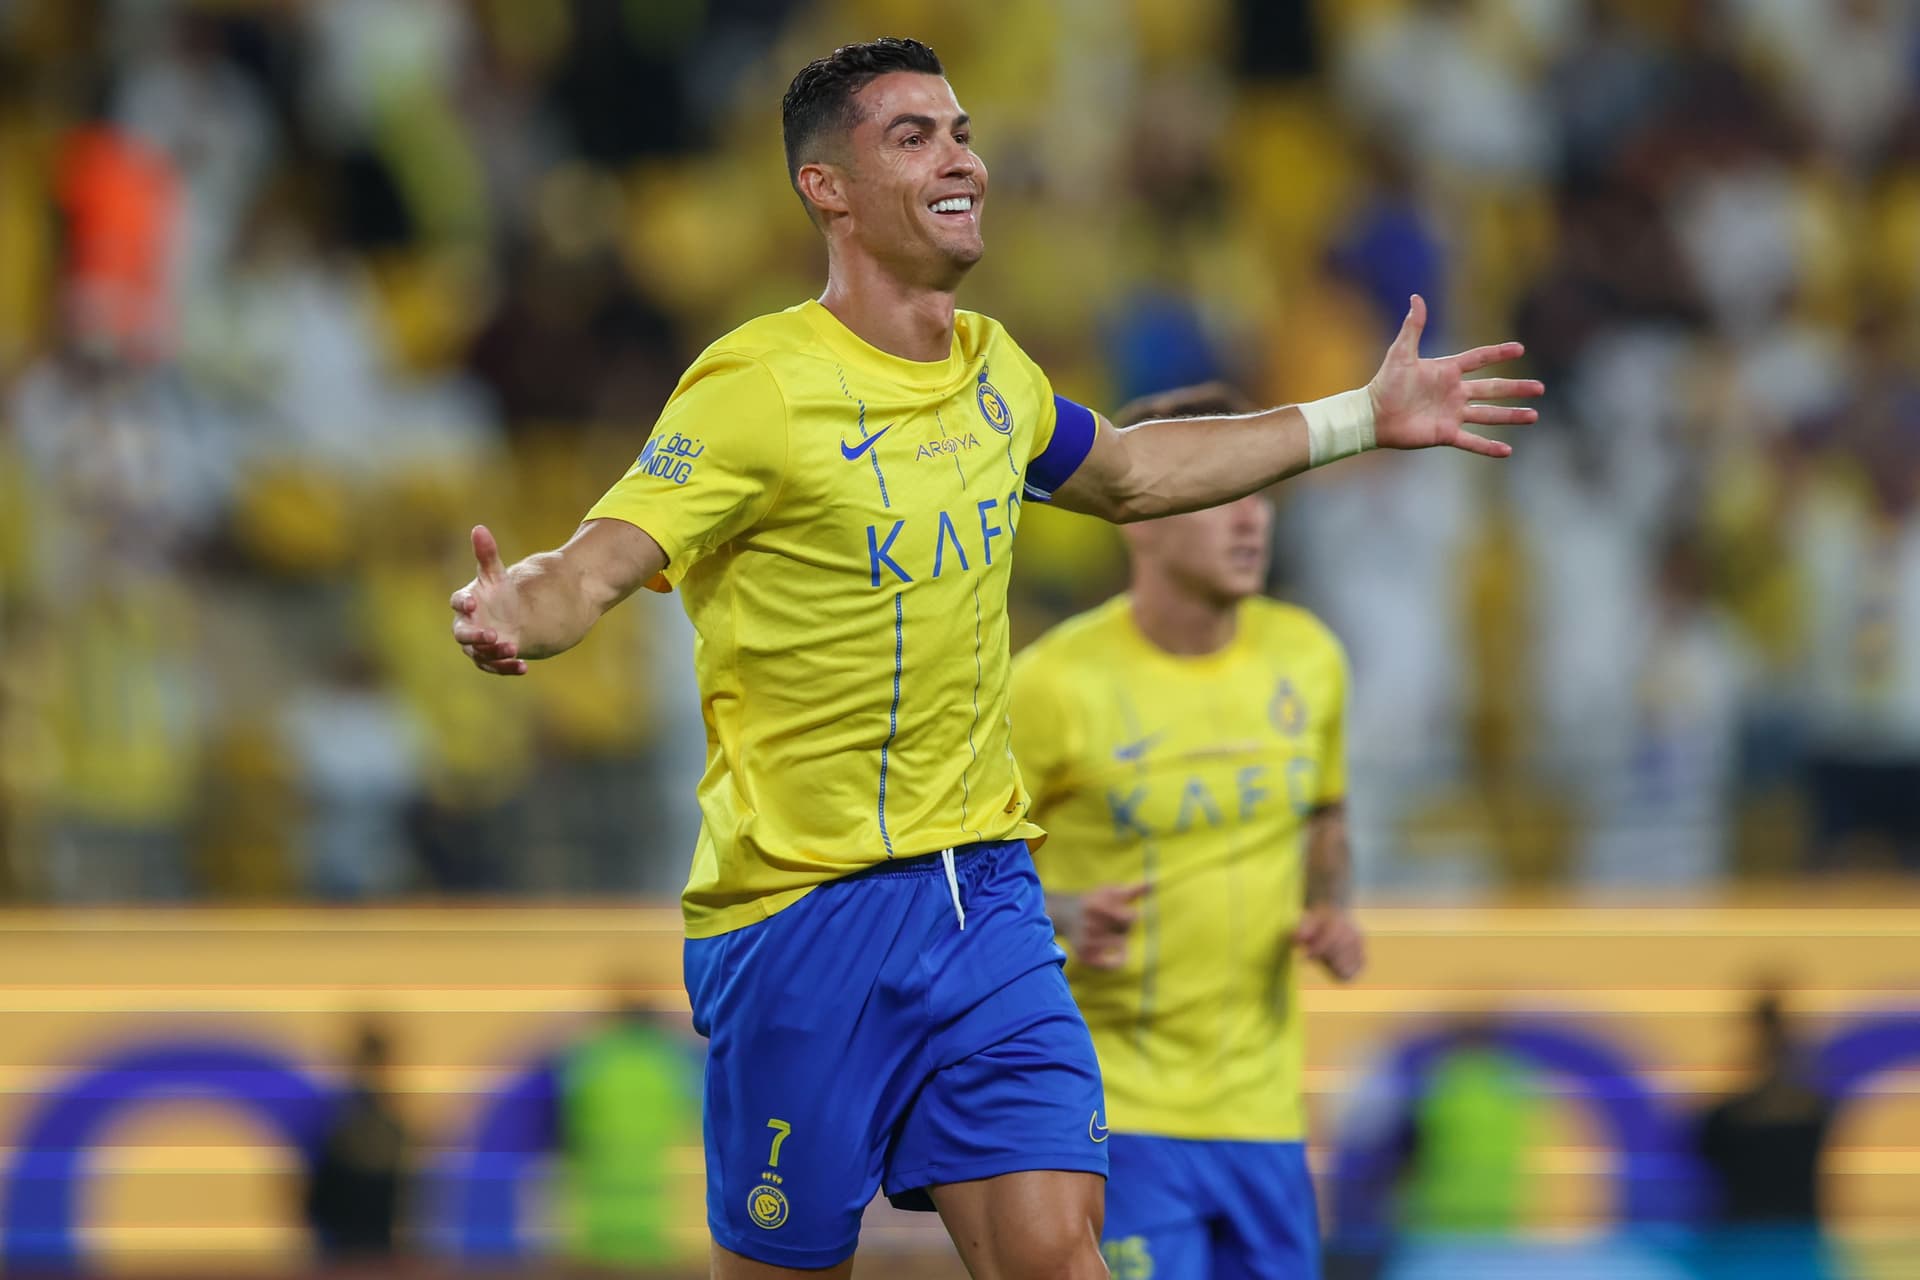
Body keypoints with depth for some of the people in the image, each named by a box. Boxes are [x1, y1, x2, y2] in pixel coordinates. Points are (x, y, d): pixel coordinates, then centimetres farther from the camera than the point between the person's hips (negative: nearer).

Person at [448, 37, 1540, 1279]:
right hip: (803, 909, -6)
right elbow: (600, 563, -22)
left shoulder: (994, 371, 9)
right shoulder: (759, 386, -13)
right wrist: (519, 613, -46)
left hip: (984, 888, 6)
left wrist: (1363, 419, 31)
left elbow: (1125, 475, 30)